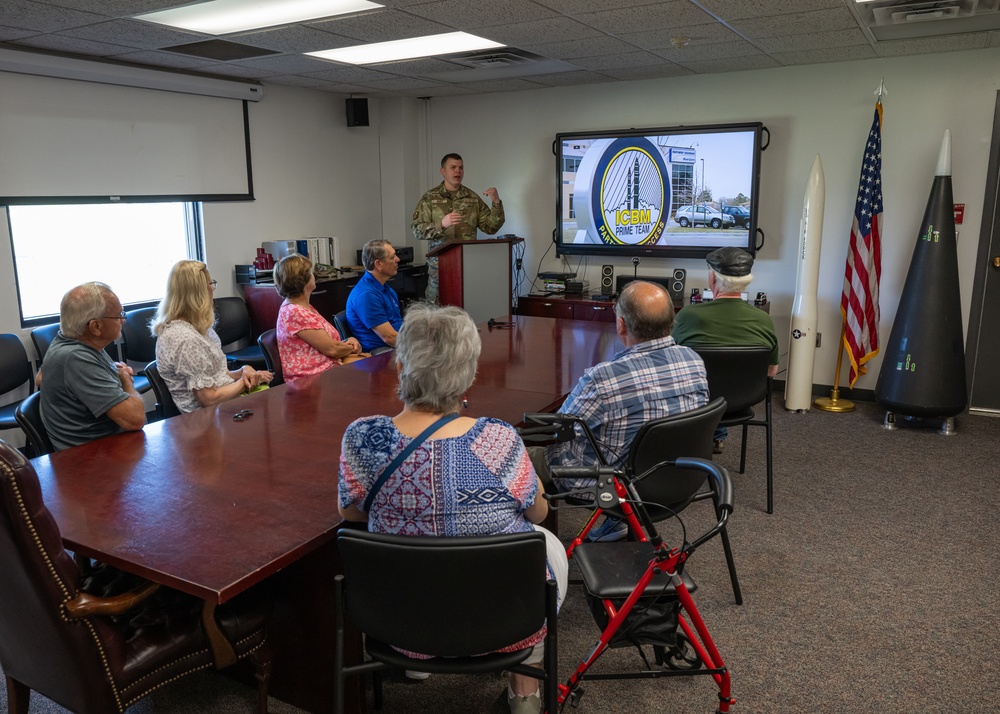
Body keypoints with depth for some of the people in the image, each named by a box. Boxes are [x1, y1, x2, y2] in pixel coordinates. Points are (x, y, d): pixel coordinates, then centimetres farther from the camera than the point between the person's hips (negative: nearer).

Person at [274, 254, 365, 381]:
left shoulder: (305, 307, 15)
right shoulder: (295, 313, -17)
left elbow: (327, 341, 14)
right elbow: (332, 349, -17)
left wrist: (348, 341, -5)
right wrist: (353, 347, 2)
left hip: (327, 368, 10)